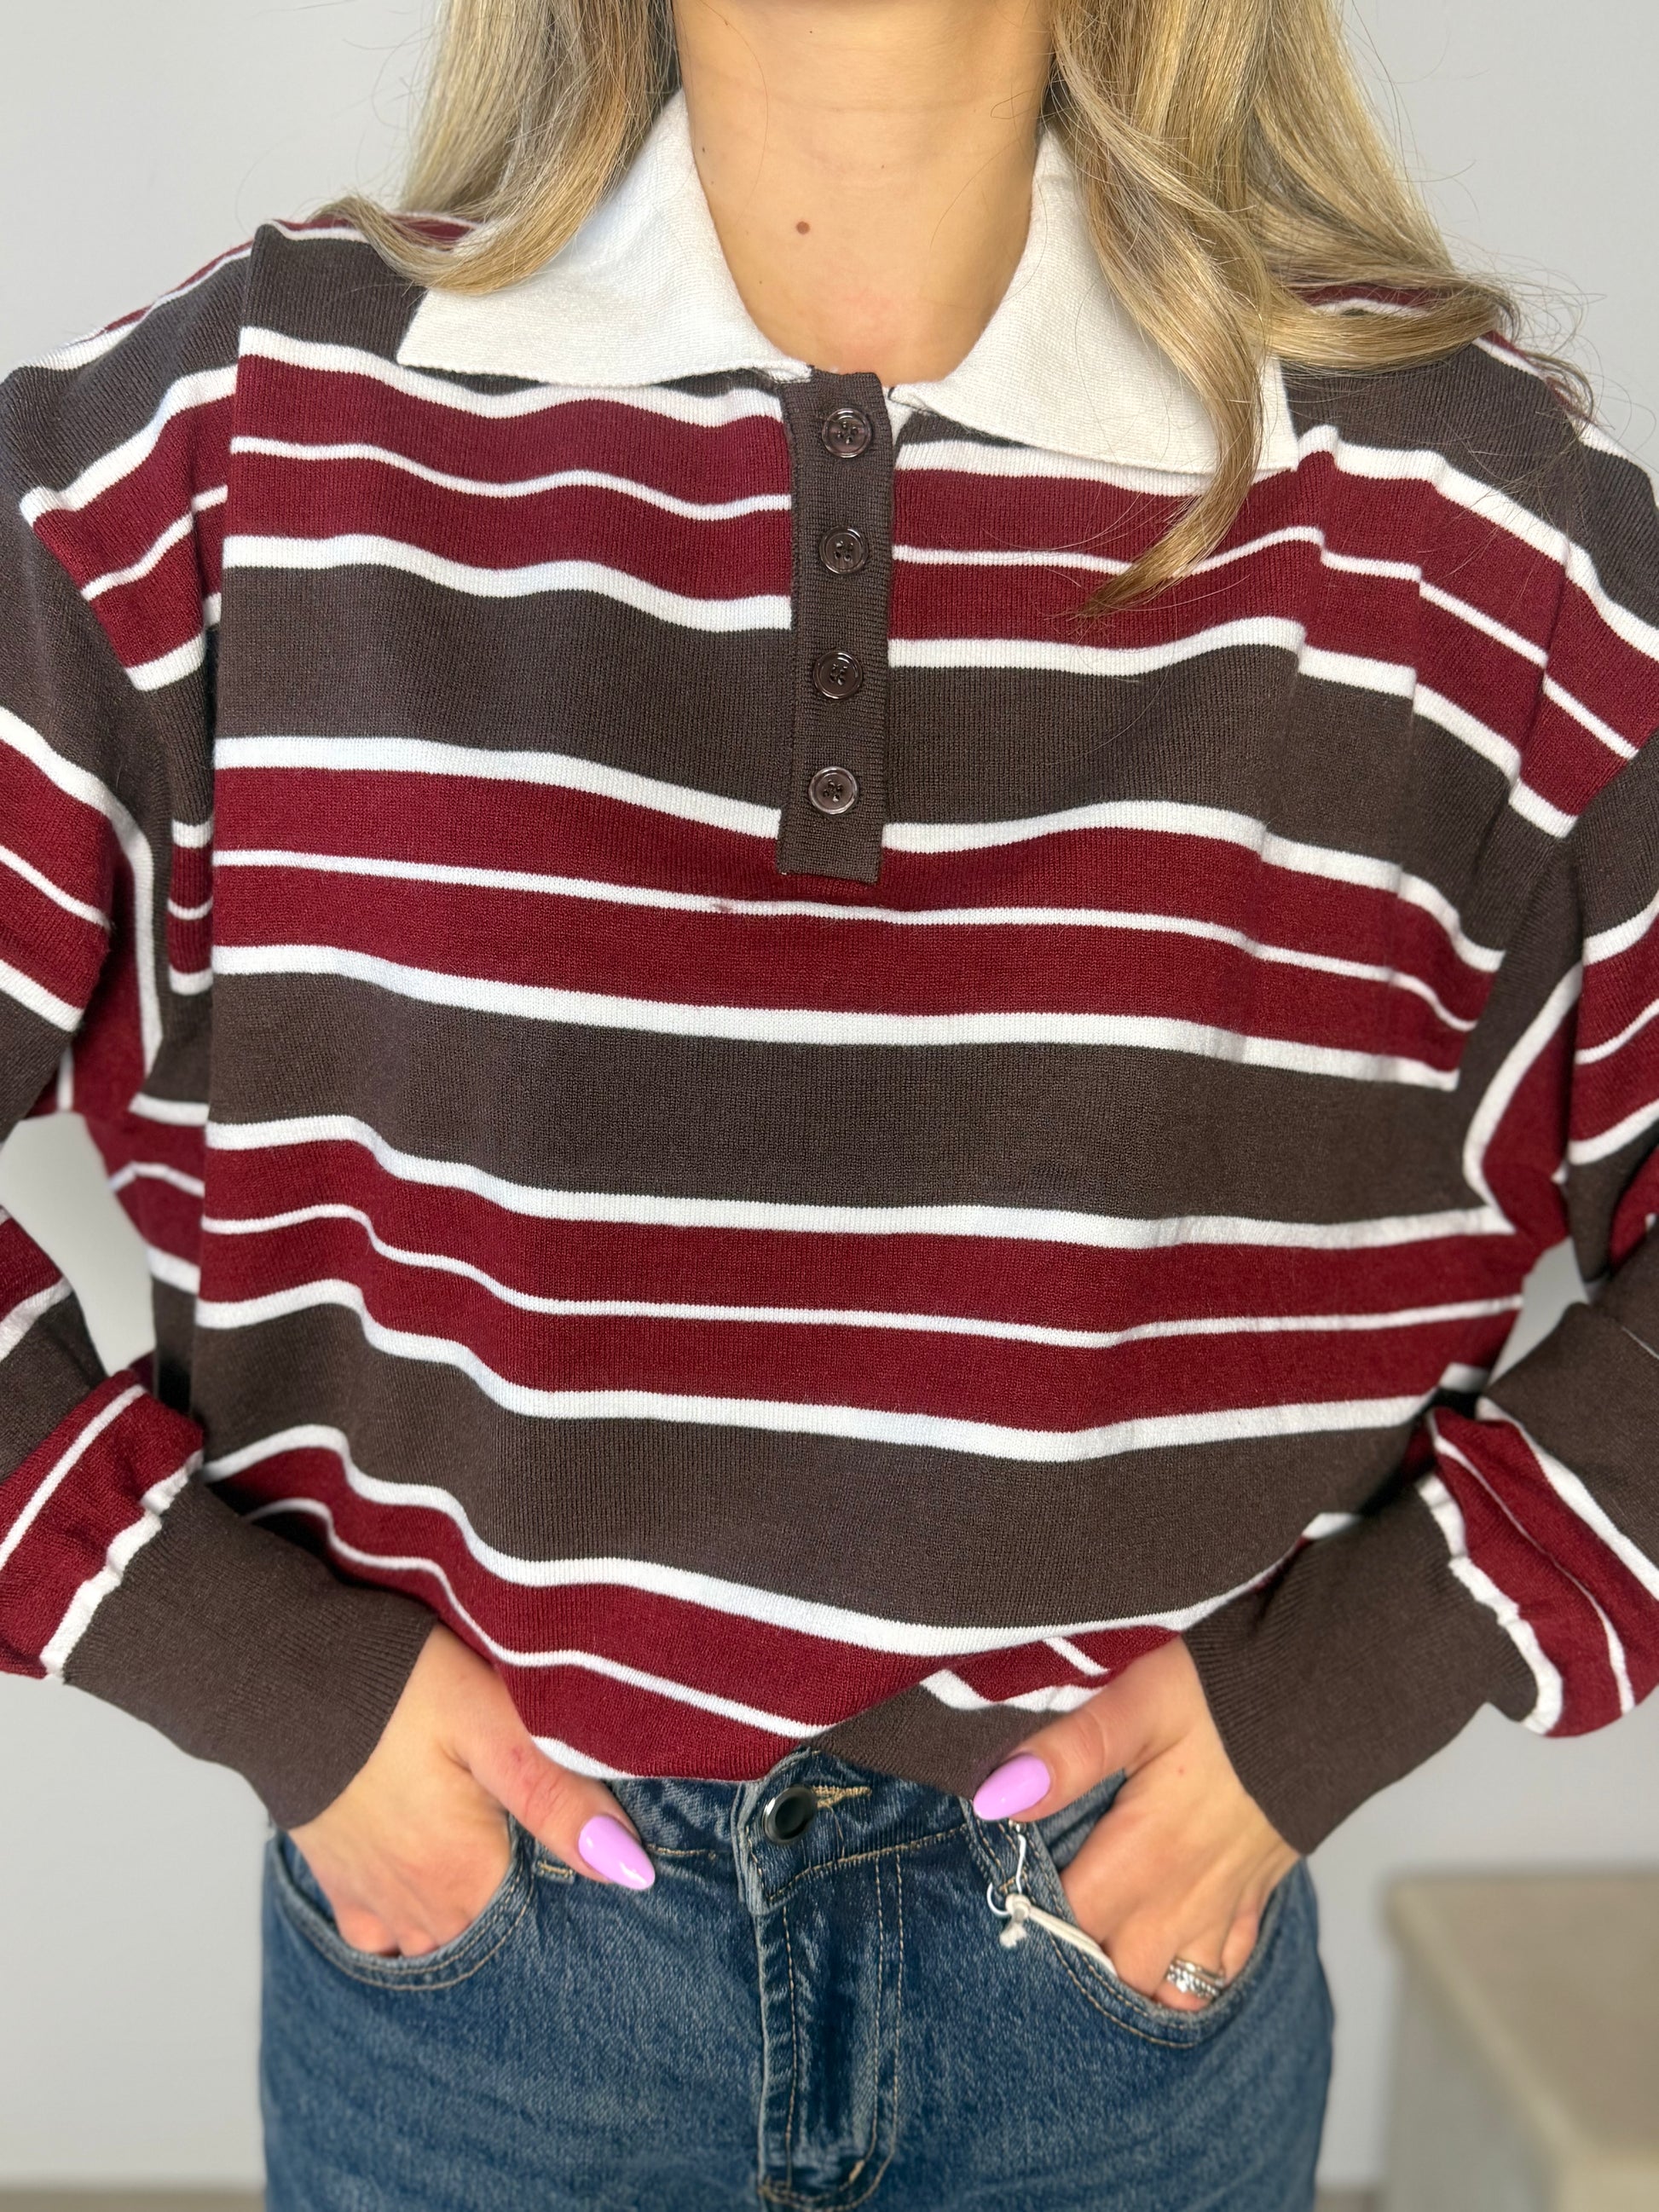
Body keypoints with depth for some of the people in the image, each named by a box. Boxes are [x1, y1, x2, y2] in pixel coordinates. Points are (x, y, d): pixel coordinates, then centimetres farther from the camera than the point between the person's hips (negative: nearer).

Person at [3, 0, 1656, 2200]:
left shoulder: (1455, 493, -10)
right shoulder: (238, 437, -10)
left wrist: (1347, 1686, -9)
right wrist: (262, 1674, -10)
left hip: (1135, 1928, 1)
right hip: (456, 1915, 0)